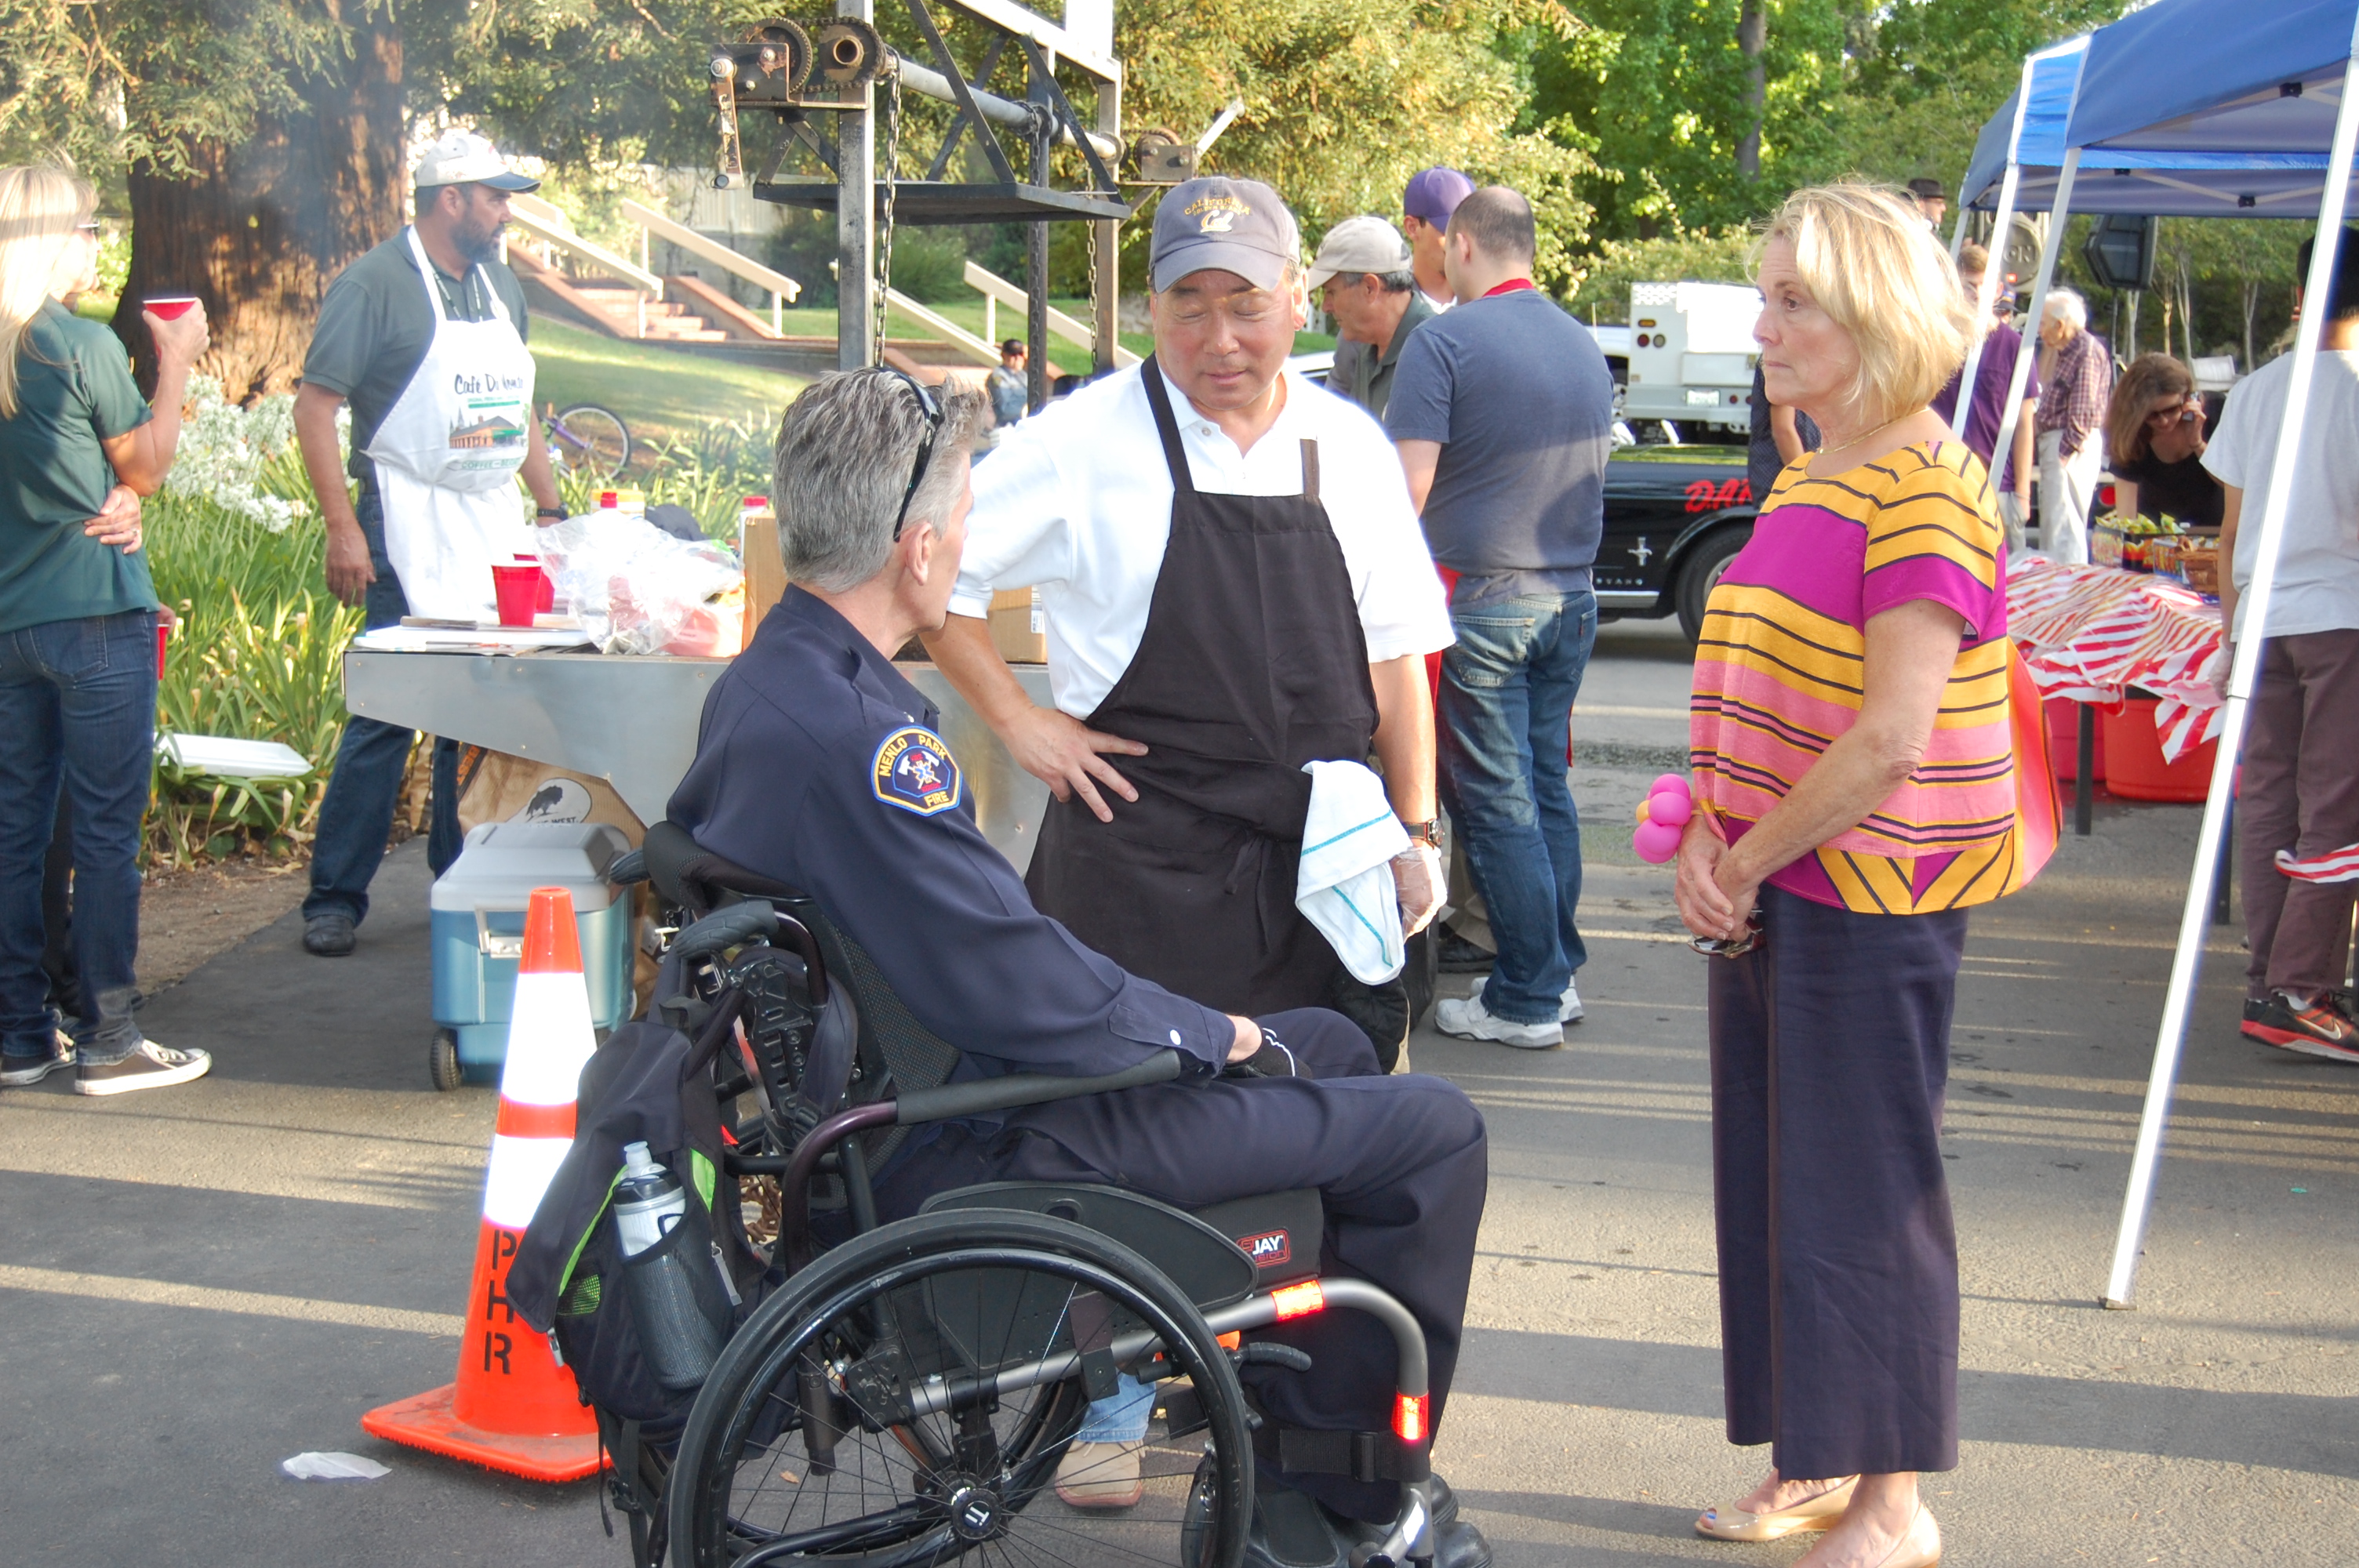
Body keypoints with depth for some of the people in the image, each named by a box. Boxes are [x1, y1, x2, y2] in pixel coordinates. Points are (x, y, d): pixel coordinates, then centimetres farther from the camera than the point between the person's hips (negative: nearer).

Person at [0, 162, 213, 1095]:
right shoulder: (83, 346, -13)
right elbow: (147, 465, 0)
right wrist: (177, 361, 9)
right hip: (94, 619, -6)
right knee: (106, 833, 0)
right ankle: (108, 1041, 4)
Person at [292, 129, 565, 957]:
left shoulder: (499, 283, 15)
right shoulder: (376, 283, -8)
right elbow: (315, 407, -12)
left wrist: (551, 506, 18)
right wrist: (342, 528, -18)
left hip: (496, 528, 7)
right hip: (411, 530, -7)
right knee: (386, 714, -7)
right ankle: (334, 898, 1)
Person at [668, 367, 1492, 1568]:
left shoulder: (760, 682, 4)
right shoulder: (852, 736, -29)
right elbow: (1022, 993, -28)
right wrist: (1214, 1032, -9)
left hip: (897, 1095, 11)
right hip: (964, 1158, -11)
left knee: (1332, 1045, 22)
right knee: (1431, 1130, -5)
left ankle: (1277, 1455, 29)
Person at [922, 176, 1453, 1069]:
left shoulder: (1350, 448, 9)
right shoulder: (1082, 442, -3)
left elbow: (1394, 654, 13)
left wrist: (1415, 832, 11)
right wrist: (1019, 721, -3)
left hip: (1320, 861, 4)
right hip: (1141, 873, -3)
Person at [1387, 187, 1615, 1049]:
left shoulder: (1444, 341, -12)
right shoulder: (1584, 344, 10)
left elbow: (1407, 488, -17)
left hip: (1484, 600, -7)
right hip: (1571, 595, 7)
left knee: (1495, 802, 0)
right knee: (1546, 785, 16)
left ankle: (1527, 1001, 5)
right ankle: (1558, 970, 24)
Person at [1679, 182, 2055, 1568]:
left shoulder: (1926, 491, -15)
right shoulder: (1802, 486, 13)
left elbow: (1889, 739, -21)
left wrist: (1749, 862, -14)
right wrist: (1708, 838, 0)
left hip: (1869, 896, -9)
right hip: (1771, 891, 9)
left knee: (1861, 1192, 0)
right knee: (1779, 1179, 14)